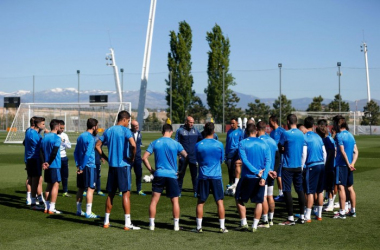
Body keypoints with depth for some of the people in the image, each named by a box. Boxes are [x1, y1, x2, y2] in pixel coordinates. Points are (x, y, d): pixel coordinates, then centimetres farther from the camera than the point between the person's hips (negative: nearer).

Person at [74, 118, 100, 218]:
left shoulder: (80, 136, 13)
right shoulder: (91, 138, -13)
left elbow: (76, 152, 14)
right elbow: (88, 153, -21)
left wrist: (78, 165, 9)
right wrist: (82, 167, -16)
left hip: (81, 167, 8)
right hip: (89, 166, -8)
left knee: (80, 189, 14)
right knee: (90, 188, -4)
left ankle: (79, 210, 20)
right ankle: (88, 212, -5)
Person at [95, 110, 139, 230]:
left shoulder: (108, 131, 11)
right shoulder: (125, 131, -8)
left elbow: (97, 146, 12)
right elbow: (133, 145, -23)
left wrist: (106, 158, 13)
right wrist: (132, 158, -8)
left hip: (112, 166, 6)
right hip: (123, 165, -6)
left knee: (110, 194, 13)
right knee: (126, 193, -3)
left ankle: (106, 221, 17)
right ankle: (127, 223, -5)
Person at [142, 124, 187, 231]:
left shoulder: (154, 143, 3)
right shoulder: (176, 144, -1)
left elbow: (144, 158, -1)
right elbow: (186, 156, -3)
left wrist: (151, 170, 6)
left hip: (158, 174, 1)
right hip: (172, 175, -1)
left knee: (154, 200, 7)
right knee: (175, 200, 7)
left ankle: (151, 224, 8)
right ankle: (176, 224, 7)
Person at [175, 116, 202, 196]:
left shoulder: (195, 130, 10)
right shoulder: (180, 130, 1)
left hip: (193, 157, 2)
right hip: (183, 157, -2)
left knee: (194, 175, 4)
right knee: (181, 175, 4)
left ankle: (196, 191, 9)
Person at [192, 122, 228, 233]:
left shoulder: (198, 145, -2)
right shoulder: (219, 144, -2)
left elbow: (198, 161, 10)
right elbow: (221, 160, 10)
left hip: (203, 177, 0)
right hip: (216, 176, 0)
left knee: (200, 202, 8)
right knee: (220, 201, 5)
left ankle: (199, 227, 10)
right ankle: (222, 227, 6)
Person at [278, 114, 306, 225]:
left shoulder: (286, 134, -12)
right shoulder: (301, 134, 8)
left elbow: (279, 148, -3)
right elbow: (304, 152, 14)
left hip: (288, 166, -6)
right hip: (298, 166, 6)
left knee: (287, 191, -3)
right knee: (300, 190, 11)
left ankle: (290, 218, -4)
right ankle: (302, 216, 15)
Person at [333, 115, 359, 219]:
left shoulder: (339, 135, -11)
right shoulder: (350, 135, 13)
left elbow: (342, 152, -16)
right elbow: (356, 151, 8)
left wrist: (348, 164, -12)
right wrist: (352, 164, -2)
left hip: (341, 165, -8)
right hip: (349, 165, 8)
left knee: (341, 187, -6)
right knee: (350, 188, 12)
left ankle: (342, 212, -7)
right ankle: (353, 211, 18)